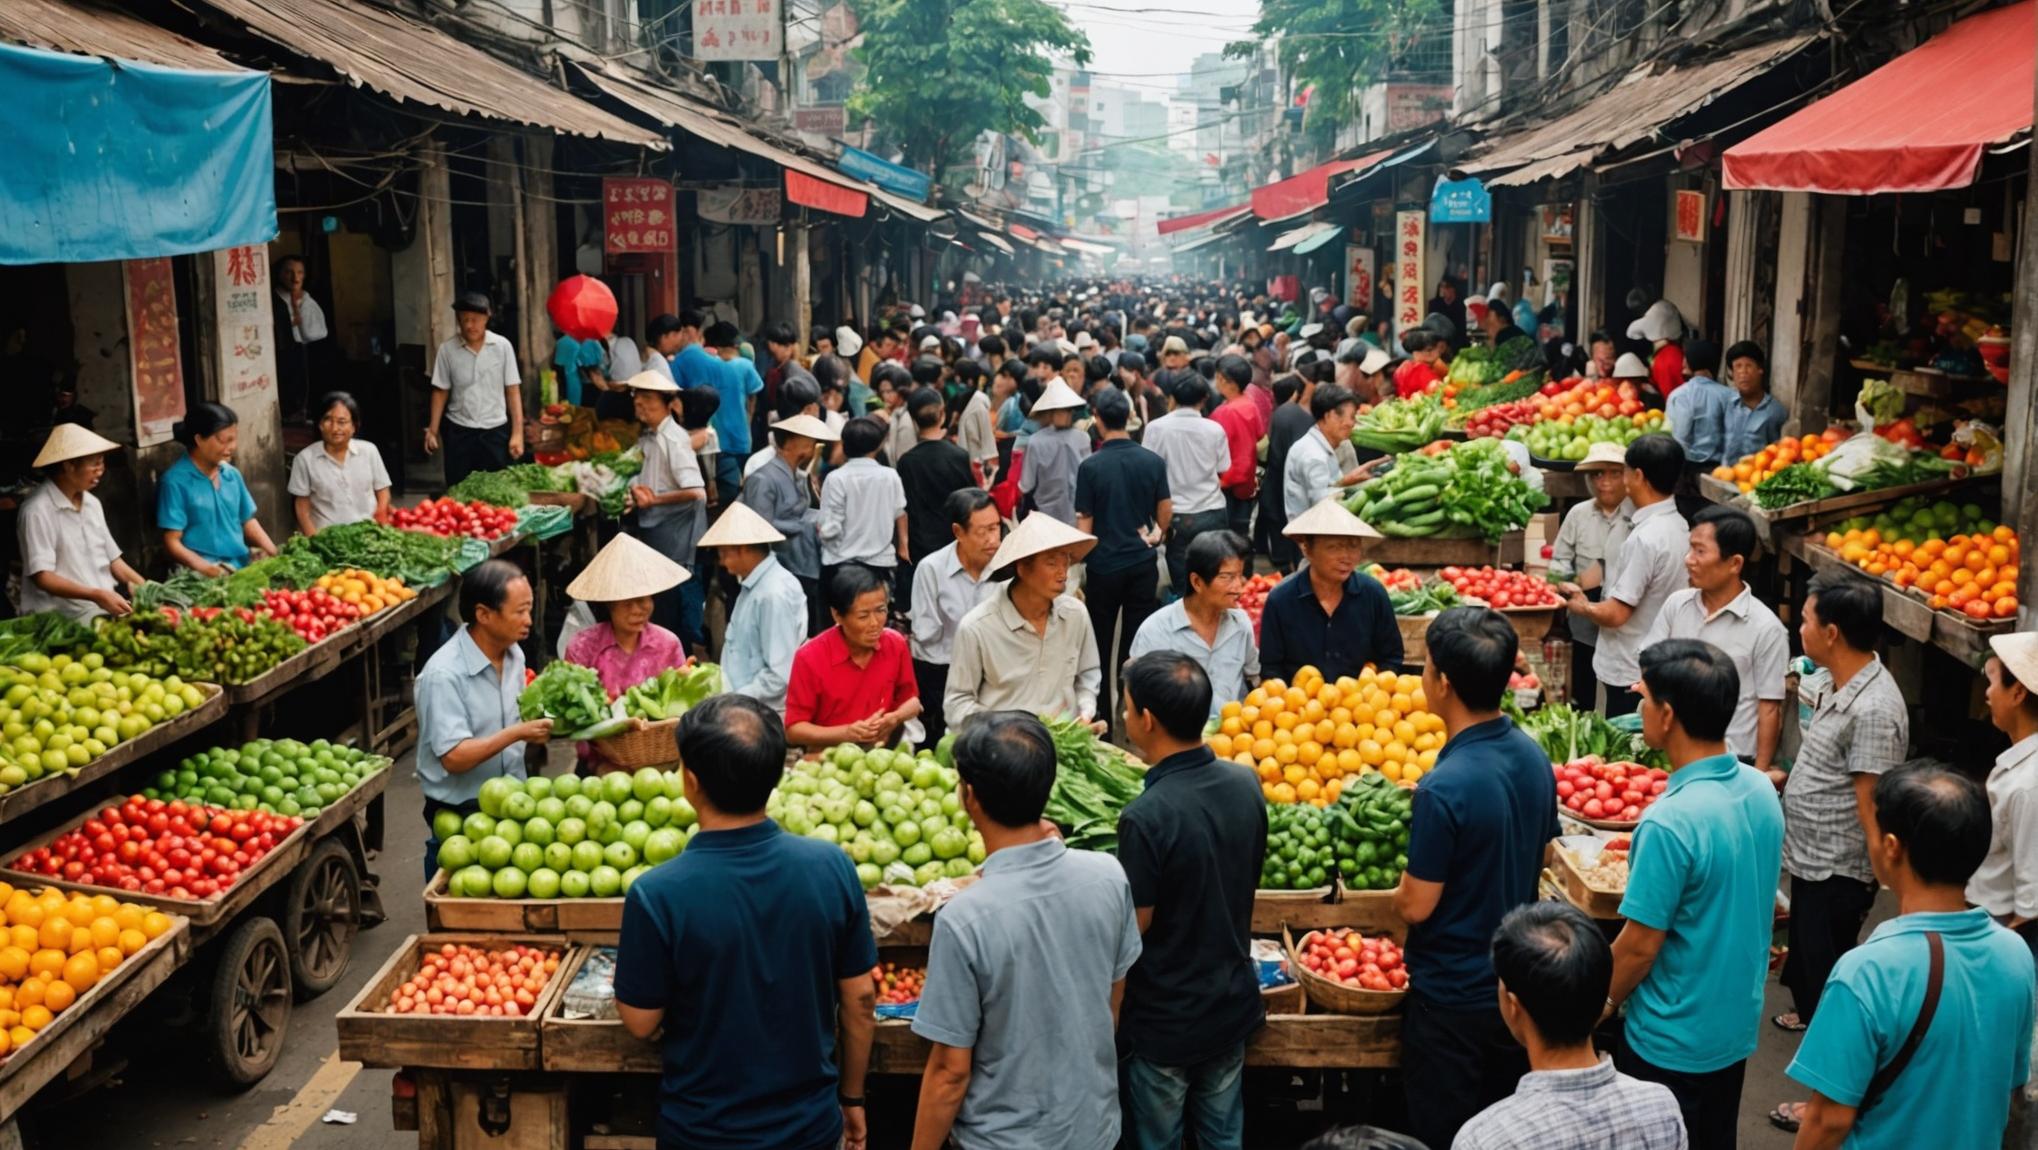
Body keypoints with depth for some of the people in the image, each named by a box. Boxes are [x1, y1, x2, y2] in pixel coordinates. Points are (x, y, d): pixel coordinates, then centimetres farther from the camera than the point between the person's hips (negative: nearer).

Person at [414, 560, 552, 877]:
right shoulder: (445, 674, -19)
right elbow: (454, 758, -22)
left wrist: (540, 726, -5)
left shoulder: (514, 655, 4)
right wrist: (516, 733, -27)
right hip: (460, 816, -6)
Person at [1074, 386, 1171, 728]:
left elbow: (1085, 526, -10)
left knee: (1099, 648, 11)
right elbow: (1165, 513, 5)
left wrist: (1076, 571, 0)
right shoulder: (1153, 462, -4)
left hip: (1104, 566, -3)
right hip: (1142, 563, 3)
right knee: (1137, 648, 11)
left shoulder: (1091, 466, -13)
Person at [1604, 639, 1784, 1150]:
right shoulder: (1762, 790, -5)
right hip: (1738, 1022, 7)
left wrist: (1604, 1000, -5)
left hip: (1673, 1039, -7)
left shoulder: (1669, 822, -30)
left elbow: (1641, 944, -21)